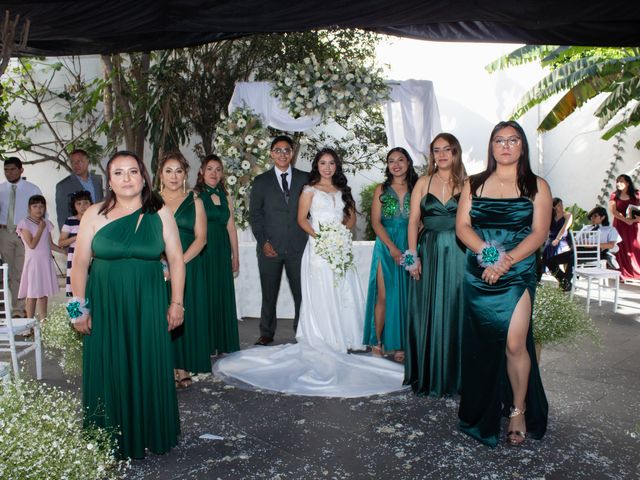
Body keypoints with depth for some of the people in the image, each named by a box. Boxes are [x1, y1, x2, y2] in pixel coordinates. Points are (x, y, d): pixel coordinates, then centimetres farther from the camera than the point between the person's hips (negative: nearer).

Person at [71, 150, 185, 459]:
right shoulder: (95, 214, -1)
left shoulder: (160, 214, -1)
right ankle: (112, 441, 26)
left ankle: (151, 434, 28)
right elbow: (80, 263, 1)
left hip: (148, 306, 0)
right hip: (105, 306, 0)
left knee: (149, 371, 8)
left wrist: (176, 303, -2)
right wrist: (80, 308, -1)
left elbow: (176, 259, 0)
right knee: (109, 373, 8)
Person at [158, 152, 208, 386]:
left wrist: (179, 263, -16)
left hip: (189, 268, -1)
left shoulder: (194, 201, 4)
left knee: (186, 316, 2)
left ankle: (183, 368, 12)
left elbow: (200, 238, -3)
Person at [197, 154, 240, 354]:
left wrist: (235, 256, 11)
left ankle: (223, 344, 21)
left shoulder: (225, 197, 12)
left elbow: (231, 228, 12)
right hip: (202, 252, -4)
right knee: (204, 296, 1)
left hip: (222, 253, 5)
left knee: (223, 295, 9)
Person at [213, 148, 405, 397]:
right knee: (321, 297, -4)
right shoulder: (310, 190, 3)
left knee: (344, 295, 5)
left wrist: (343, 229, -1)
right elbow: (302, 219, -1)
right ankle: (323, 345, 3)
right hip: (319, 248, -5)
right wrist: (318, 235, -15)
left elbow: (352, 215, 18)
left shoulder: (343, 190, 17)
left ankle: (341, 341, 16)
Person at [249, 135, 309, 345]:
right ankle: (267, 333, 20)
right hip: (270, 247, 0)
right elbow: (254, 214, 4)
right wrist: (263, 242, -5)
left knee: (302, 293, 4)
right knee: (269, 294, 7)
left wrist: (310, 236, -1)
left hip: (298, 246, 1)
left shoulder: (305, 178, 8)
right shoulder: (261, 181, 6)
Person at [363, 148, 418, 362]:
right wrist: (392, 247, -11)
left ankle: (400, 345, 10)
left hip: (410, 248, 1)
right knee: (383, 295, -3)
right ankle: (377, 342, 7)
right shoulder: (381, 189, 7)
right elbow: (376, 222, 0)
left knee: (405, 296, 2)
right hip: (386, 246, -1)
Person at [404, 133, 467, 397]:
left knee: (454, 312, 4)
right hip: (428, 253, 1)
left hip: (458, 254, -1)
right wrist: (413, 255, -5)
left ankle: (453, 376, 19)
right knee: (426, 313, 6)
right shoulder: (423, 183, 7)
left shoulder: (466, 184, 4)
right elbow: (413, 221, 4)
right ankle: (426, 375, 20)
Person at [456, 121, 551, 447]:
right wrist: (488, 253, -16)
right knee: (481, 344, 8)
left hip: (517, 274, -2)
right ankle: (483, 410, 24)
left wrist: (505, 261, -17)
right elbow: (462, 226, 0)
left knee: (514, 344, -9)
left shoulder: (536, 186, 5)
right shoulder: (474, 184, 10)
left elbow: (539, 233, -4)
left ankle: (518, 410, 11)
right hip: (478, 274, 2)